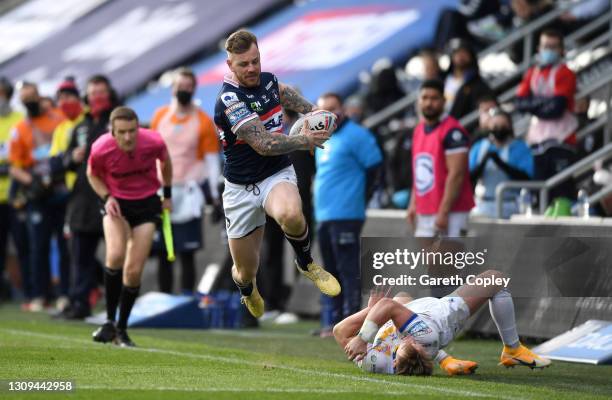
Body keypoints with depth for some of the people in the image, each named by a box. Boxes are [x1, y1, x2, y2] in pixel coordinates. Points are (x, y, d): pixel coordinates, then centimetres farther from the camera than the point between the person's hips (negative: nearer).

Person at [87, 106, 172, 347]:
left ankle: (122, 329, 14)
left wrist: (167, 195, 10)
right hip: (116, 202, -1)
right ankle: (110, 322, -11)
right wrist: (106, 197, -15)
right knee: (115, 256, -26)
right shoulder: (100, 149, -23)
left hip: (147, 203, 1)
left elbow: (165, 162, 3)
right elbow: (93, 175, 1)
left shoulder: (153, 142, -22)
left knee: (134, 270, -4)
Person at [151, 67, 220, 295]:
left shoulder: (203, 122, -3)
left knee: (187, 254, -3)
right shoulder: (160, 116, 8)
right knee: (163, 254, 6)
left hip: (188, 195, -3)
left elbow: (212, 160, -2)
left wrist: (215, 196, -7)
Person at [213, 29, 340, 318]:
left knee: (290, 214, -38)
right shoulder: (229, 99, -21)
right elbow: (264, 144, -27)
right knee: (245, 273, 8)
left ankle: (306, 263, -6)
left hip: (278, 175, 3)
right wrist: (305, 141, -21)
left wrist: (312, 110, 16)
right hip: (241, 187, -2)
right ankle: (248, 290, 49)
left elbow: (283, 92, 28)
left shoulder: (268, 79, 0)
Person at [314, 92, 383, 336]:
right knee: (330, 272, 12)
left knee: (348, 270, -9)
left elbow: (375, 169, -10)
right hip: (324, 215, 9)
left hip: (346, 215, -9)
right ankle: (331, 321, 17)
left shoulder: (356, 136, -8)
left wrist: (360, 199, -8)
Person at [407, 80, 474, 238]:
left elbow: (456, 175, -19)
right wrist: (413, 203, 16)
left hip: (450, 213, -9)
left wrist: (443, 212, -21)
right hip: (424, 213, 9)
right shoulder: (419, 130, 14)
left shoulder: (452, 132, -13)